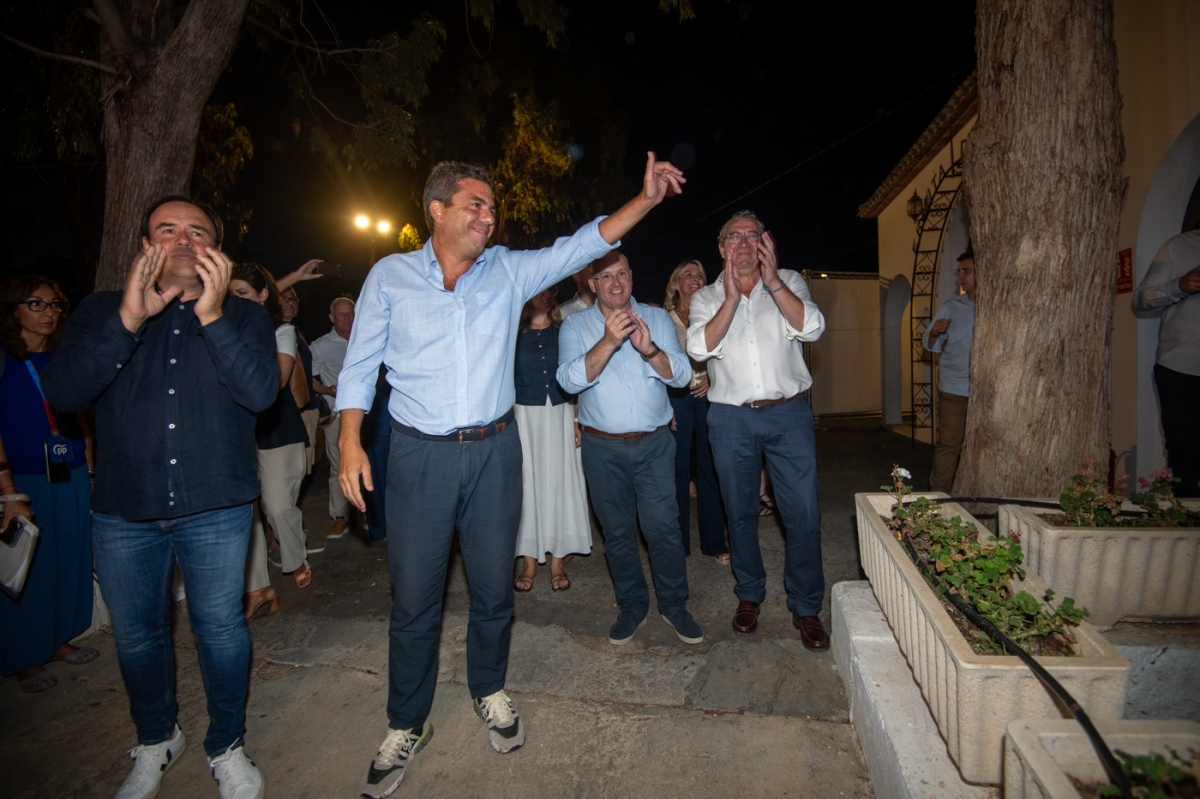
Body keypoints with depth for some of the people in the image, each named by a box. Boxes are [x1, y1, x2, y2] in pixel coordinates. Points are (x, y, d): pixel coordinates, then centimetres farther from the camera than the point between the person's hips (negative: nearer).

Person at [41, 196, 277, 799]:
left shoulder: (244, 317, 3)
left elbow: (261, 393, -14)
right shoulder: (102, 312, 7)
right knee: (136, 634, 17)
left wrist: (212, 316, -20)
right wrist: (128, 320, -18)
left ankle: (226, 747, 30)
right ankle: (155, 739, 42)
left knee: (220, 630, 7)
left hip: (215, 508, -2)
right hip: (122, 510, 3)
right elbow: (62, 393, -8)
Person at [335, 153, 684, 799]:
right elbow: (360, 365, 4)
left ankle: (489, 691, 39)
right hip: (419, 455, -1)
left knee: (493, 586, 13)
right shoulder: (390, 276, 3)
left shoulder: (509, 271, 6)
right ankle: (406, 725, 30)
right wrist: (350, 441, -5)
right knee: (413, 597, 7)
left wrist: (646, 199, -9)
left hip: (494, 452, 2)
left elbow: (582, 245, 1)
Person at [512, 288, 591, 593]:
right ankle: (529, 560, 14)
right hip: (524, 416, -1)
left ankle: (558, 559, 15)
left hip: (560, 415, 1)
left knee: (559, 481, 4)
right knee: (527, 483, 3)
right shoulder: (514, 333, 3)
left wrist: (576, 420, -1)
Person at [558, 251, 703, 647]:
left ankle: (674, 604, 22)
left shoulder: (657, 318, 4)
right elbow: (570, 379, -16)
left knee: (663, 527, 1)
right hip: (603, 448, 0)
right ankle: (632, 606, 29)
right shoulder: (576, 326, 0)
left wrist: (649, 348, -24)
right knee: (617, 532, 11)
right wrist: (608, 341, -28)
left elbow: (682, 375, -6)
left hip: (655, 444, 0)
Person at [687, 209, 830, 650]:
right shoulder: (706, 297, 7)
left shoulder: (789, 282, 8)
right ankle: (749, 595, 31)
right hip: (731, 418, 1)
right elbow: (700, 348, -11)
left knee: (804, 513, -1)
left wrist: (772, 280, -15)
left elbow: (812, 327, -10)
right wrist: (732, 296, -17)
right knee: (741, 513, 11)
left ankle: (806, 607, 18)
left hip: (789, 414, 0)